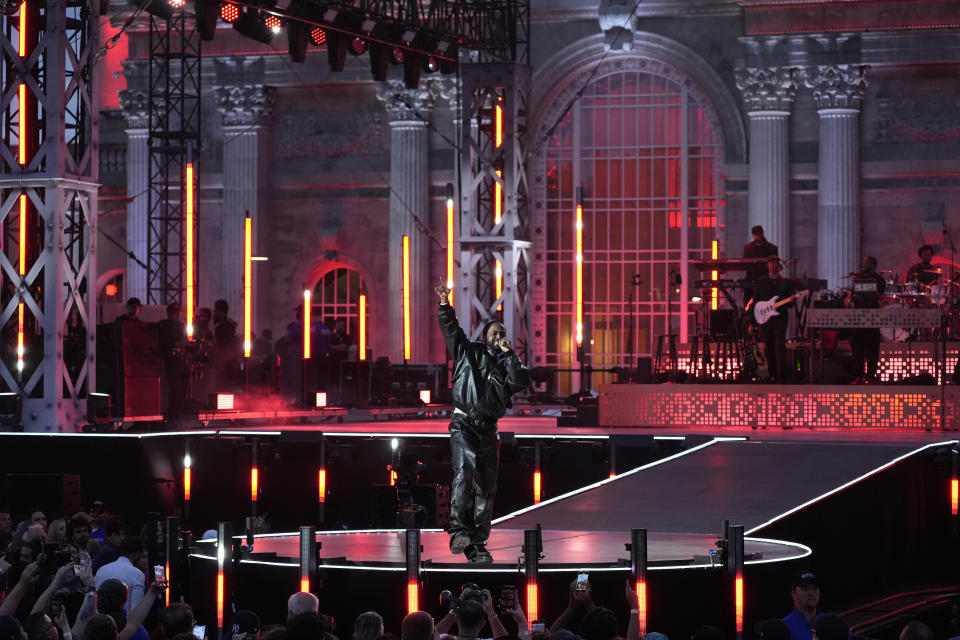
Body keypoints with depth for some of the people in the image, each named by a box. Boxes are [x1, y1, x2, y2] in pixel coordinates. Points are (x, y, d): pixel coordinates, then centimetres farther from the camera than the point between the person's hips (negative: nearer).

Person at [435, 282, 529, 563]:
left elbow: (521, 381, -3)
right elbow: (451, 330, 6)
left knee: (486, 486, 3)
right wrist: (445, 305, -5)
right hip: (464, 423, -4)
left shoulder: (507, 364, 15)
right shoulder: (469, 352, 11)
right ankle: (459, 529, -34)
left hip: (488, 429, 4)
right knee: (464, 470, -27)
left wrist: (508, 354, -2)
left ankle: (477, 544, 7)